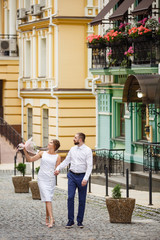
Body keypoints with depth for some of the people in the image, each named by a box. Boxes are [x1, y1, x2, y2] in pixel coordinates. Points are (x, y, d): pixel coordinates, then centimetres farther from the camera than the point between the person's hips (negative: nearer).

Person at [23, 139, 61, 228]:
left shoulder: (57, 157, 3)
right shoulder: (42, 153, 7)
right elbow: (30, 159, 11)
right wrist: (25, 151, -1)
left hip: (51, 180, 0)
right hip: (42, 179, 0)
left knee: (48, 200, 4)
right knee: (47, 199, -11)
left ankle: (47, 218, 20)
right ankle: (51, 219, -16)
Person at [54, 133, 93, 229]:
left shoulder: (88, 150, -8)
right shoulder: (73, 149, 8)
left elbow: (89, 166, -13)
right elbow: (66, 161, 16)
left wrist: (85, 178, -22)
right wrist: (58, 168, 2)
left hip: (82, 176, -4)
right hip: (72, 175, 4)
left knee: (82, 200, 4)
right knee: (70, 197, -6)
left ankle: (80, 221, 13)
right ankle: (70, 220, -1)